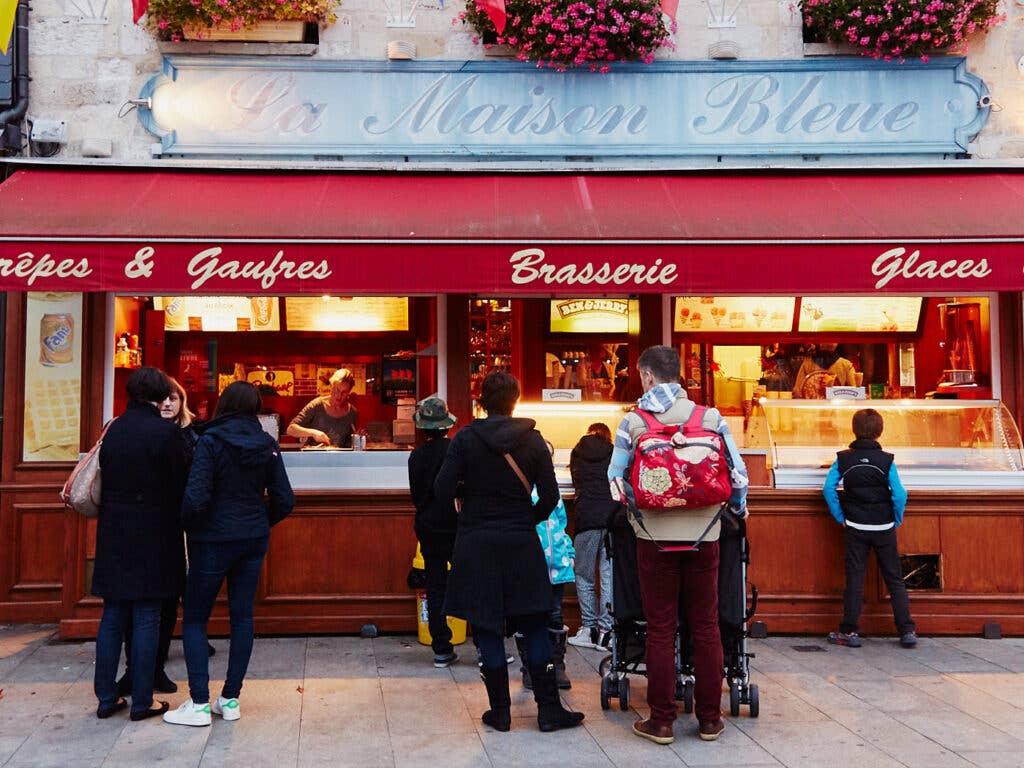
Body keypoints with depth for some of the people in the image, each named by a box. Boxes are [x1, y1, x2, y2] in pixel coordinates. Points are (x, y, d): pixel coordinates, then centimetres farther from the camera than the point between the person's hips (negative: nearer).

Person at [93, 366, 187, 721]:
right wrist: (175, 529, 6)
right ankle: (142, 702, 9)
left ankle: (106, 698, 19)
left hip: (113, 535, 5)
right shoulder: (165, 431, -11)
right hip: (153, 536, -5)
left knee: (112, 616, 13)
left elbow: (103, 482, 7)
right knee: (146, 619, 3)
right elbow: (178, 486, -9)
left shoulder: (113, 430, 4)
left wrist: (110, 517, 15)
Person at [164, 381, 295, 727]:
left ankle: (199, 704, 3)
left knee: (195, 618, 6)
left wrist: (191, 528, -2)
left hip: (214, 540, -4)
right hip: (254, 541, 5)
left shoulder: (211, 441, -13)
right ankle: (231, 699, 15)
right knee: (242, 616, 10)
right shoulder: (267, 445, 1)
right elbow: (285, 501, 1)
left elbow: (195, 499, -20)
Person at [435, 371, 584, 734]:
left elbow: (442, 492, -9)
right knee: (535, 628, 10)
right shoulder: (533, 440, -2)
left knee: (488, 630, 7)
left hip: (476, 543, -1)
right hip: (521, 543, 1)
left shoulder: (465, 438, -6)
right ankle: (548, 709, 11)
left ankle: (500, 711, 13)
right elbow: (550, 497, -3)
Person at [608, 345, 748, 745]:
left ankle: (661, 721, 10)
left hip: (655, 536, -1)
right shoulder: (711, 418, 1)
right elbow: (737, 472, 3)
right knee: (706, 627, 9)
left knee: (660, 629, 5)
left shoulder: (633, 421, -3)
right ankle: (709, 718, 17)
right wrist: (739, 508, 22)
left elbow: (615, 478, 3)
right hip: (703, 534, 2)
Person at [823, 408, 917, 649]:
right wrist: (897, 520, 4)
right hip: (884, 528, 0)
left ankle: (849, 632, 7)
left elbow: (829, 488, -8)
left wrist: (840, 517, 1)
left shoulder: (843, 459, -4)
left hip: (855, 528, 0)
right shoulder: (886, 460, -7)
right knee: (894, 578, 9)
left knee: (854, 578, 5)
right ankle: (907, 631, 10)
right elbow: (899, 494, -11)